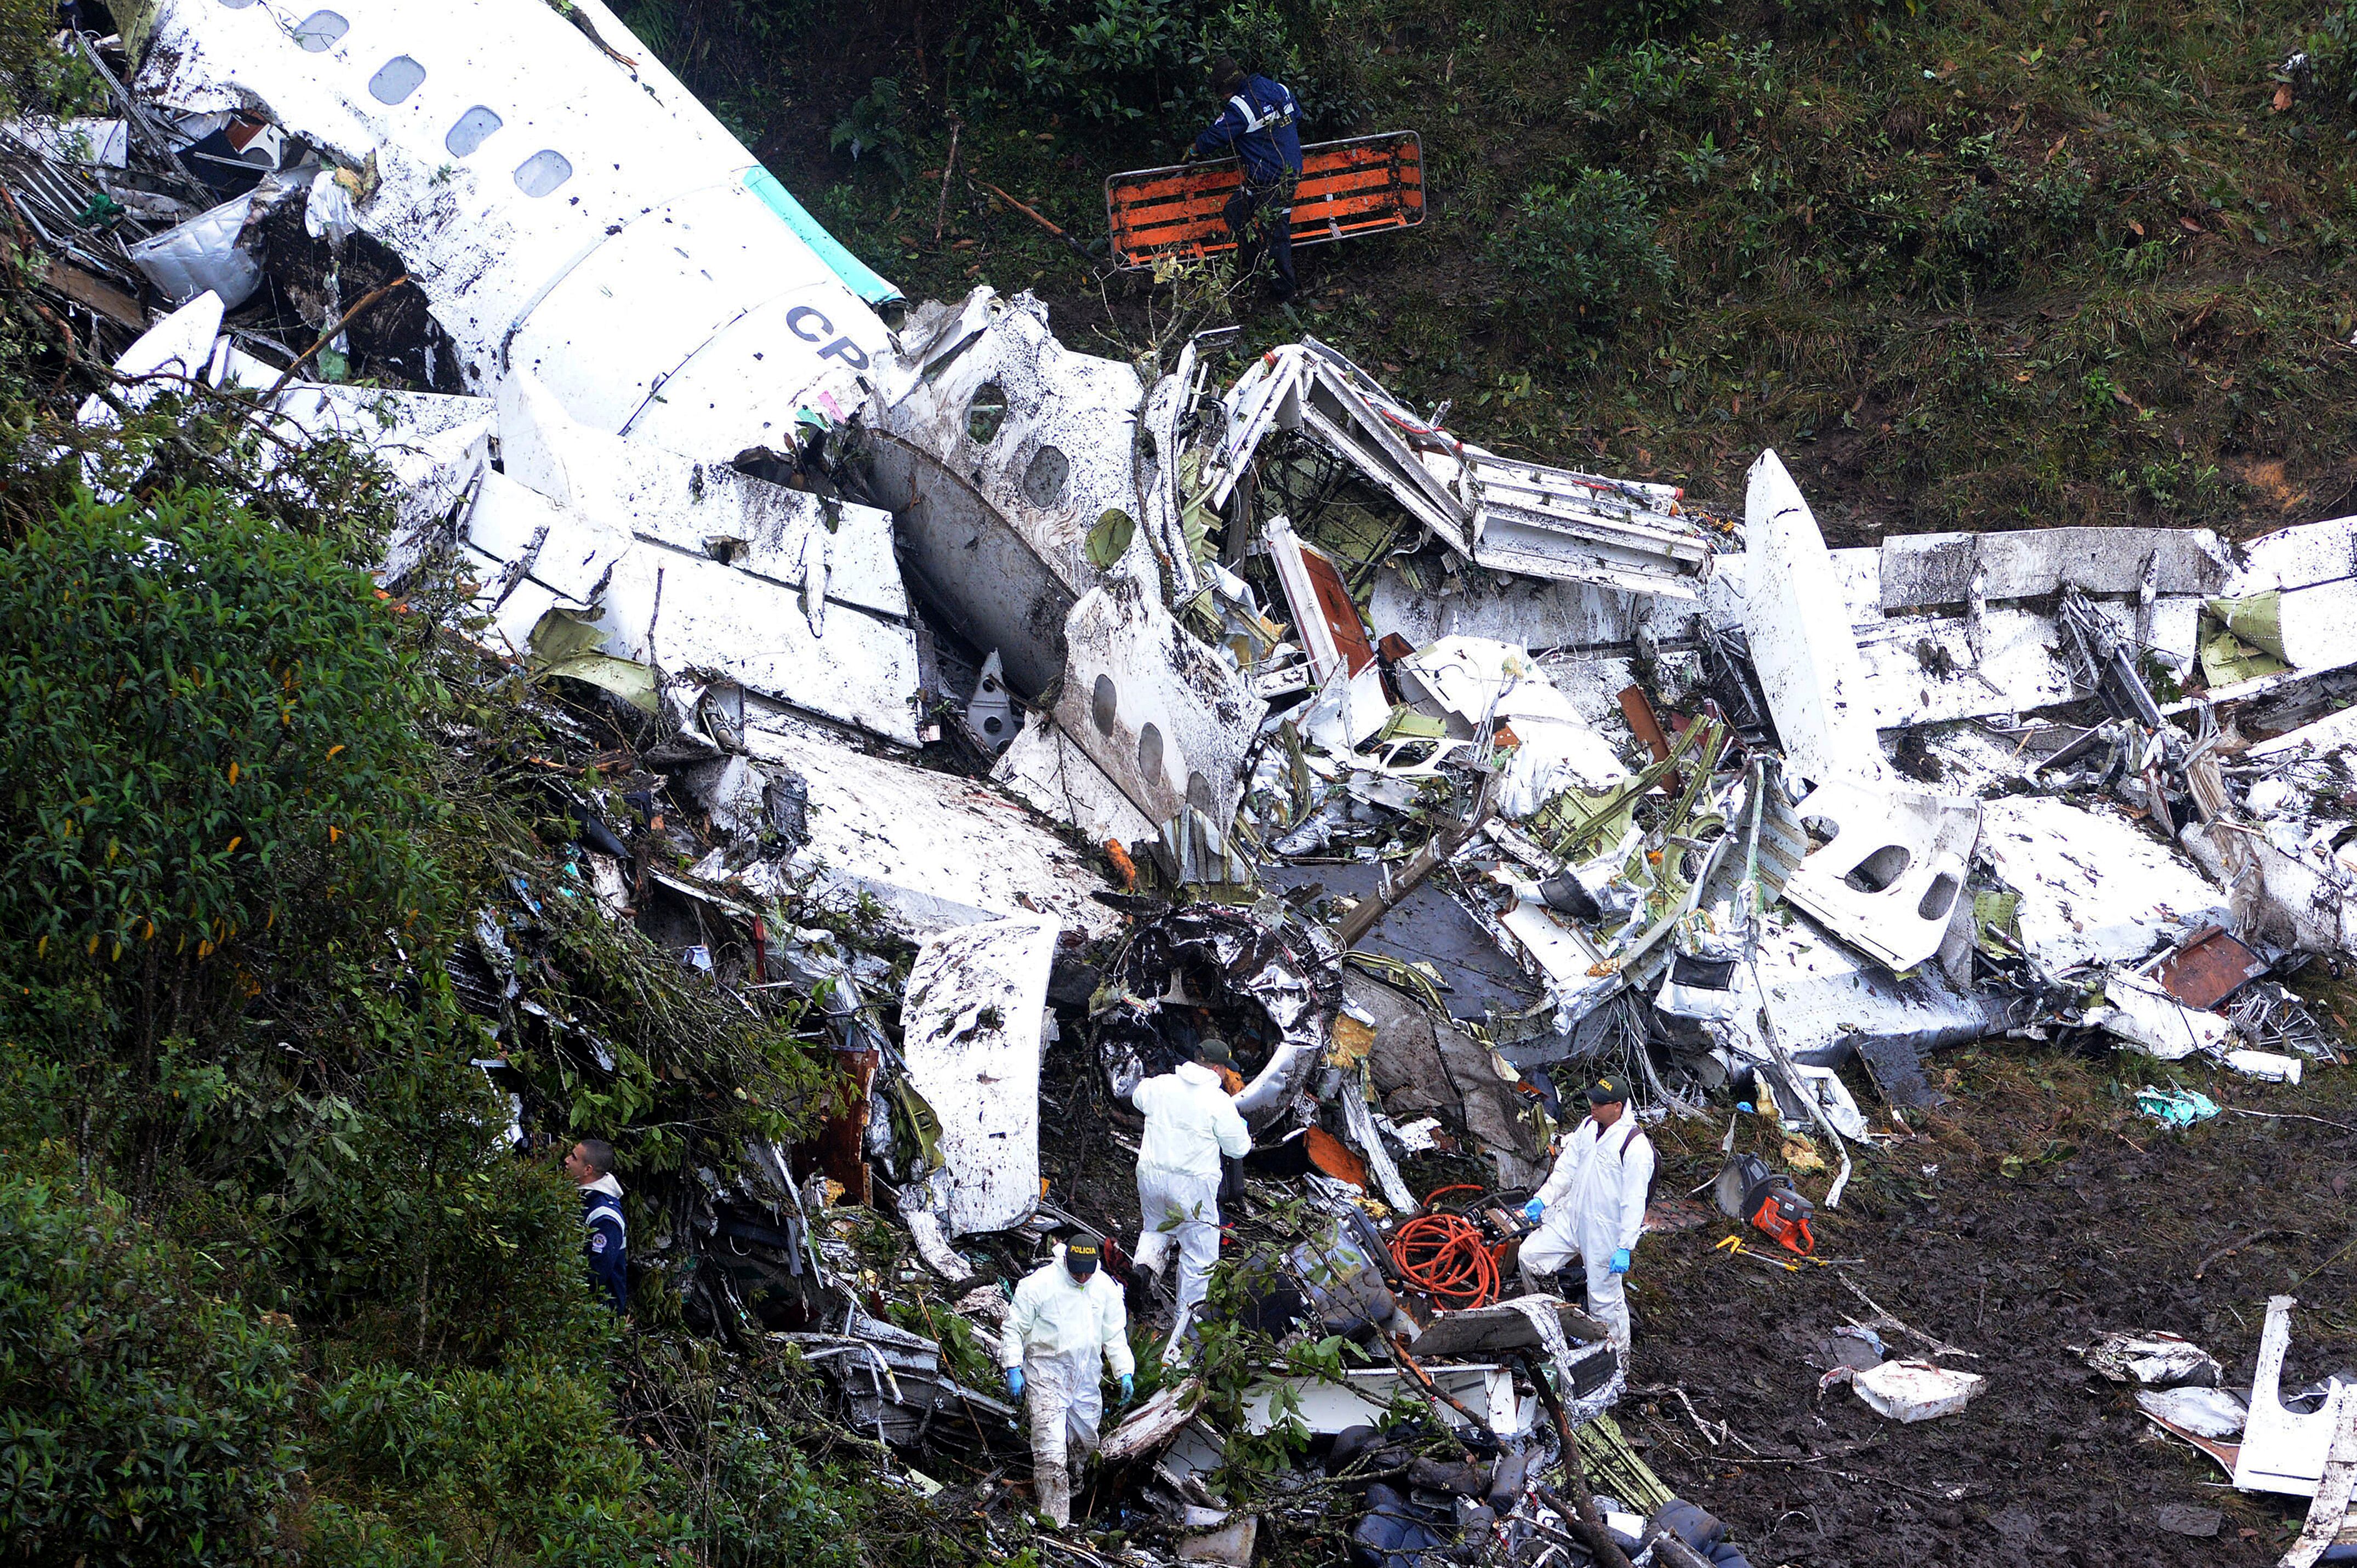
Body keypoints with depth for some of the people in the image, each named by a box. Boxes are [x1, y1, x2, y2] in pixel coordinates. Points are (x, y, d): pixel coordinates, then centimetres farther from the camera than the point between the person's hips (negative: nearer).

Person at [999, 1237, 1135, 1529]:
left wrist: (1124, 1373, 8)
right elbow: (1014, 1329, -5)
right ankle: (1056, 1522, -14)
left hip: (1086, 1377, 5)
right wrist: (1013, 1369, -12)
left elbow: (1115, 1334, 14)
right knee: (1051, 1451, -13)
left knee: (1087, 1443, 13)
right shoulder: (1039, 1284, -12)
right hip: (1046, 1372, -5)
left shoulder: (1106, 1288, 3)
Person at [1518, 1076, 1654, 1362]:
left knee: (1605, 1298, 1)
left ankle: (1619, 1357, 18)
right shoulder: (1588, 1127, 4)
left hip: (1606, 1232, -7)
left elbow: (1634, 1202, -20)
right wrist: (1542, 1199, 3)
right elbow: (1566, 1169, 14)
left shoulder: (1635, 1146, -20)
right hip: (1571, 1217, 7)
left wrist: (1625, 1248, -21)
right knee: (1530, 1255, 1)